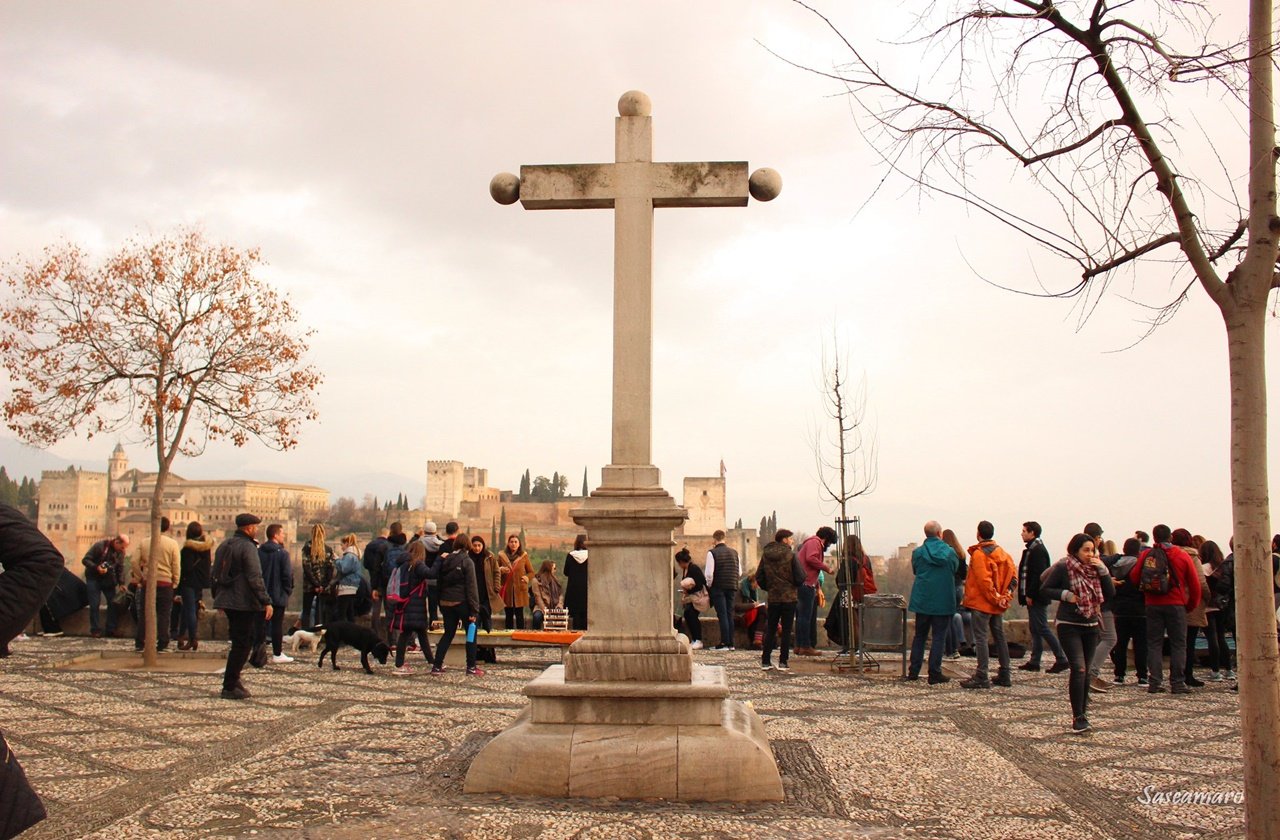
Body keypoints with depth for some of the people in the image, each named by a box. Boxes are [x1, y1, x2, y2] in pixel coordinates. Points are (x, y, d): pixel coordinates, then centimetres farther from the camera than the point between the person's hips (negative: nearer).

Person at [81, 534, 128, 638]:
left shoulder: (120, 552, -3)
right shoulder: (100, 546, -19)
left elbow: (120, 569, 5)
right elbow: (85, 560, -18)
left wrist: (121, 583, -6)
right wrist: (97, 568, -32)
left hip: (109, 580, 5)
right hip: (94, 578, -5)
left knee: (113, 603, -2)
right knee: (95, 605, -7)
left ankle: (111, 629, 6)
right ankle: (95, 630, 1)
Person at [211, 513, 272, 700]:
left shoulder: (224, 545, 13)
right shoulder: (248, 547, -14)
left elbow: (214, 574, 21)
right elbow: (255, 578, -20)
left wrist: (217, 597, 30)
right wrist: (266, 601, -19)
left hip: (226, 600, 9)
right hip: (244, 602, -9)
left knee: (243, 640, 19)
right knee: (241, 644, -2)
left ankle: (233, 677, 20)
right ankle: (230, 687, 0)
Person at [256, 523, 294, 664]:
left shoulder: (258, 552, 2)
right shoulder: (282, 553, -12)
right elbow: (288, 575, -14)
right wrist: (288, 591, 0)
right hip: (278, 595, -4)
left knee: (259, 625, 8)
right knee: (277, 625, 4)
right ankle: (277, 654, 8)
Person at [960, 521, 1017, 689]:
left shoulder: (978, 554, -12)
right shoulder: (1003, 553, 11)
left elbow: (984, 580, -20)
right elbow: (1013, 577, 7)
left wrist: (994, 598, -13)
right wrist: (1005, 597, 2)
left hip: (982, 603, -8)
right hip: (998, 605, 8)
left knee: (981, 638, -6)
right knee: (999, 637, 14)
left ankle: (982, 677, -9)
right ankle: (1005, 675, 18)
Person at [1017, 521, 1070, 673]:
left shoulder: (1037, 550, -15)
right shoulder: (1032, 549, 16)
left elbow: (1039, 574, -22)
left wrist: (1030, 594, -21)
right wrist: (1028, 595, 15)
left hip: (1037, 597, -10)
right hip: (1034, 597, 10)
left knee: (1042, 629, -7)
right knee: (1034, 629, 11)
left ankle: (1061, 659, -4)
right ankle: (1034, 661, 15)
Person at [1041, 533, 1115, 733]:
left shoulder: (1095, 568, 7)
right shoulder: (1063, 567, -7)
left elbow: (1110, 593, 2)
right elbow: (1044, 590, -2)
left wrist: (1103, 570, -8)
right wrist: (1065, 594, -16)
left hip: (1091, 625, 5)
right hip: (1069, 626, -5)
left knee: (1085, 672, 10)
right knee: (1079, 669, -14)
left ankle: (1082, 712, 20)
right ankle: (1078, 718, -12)